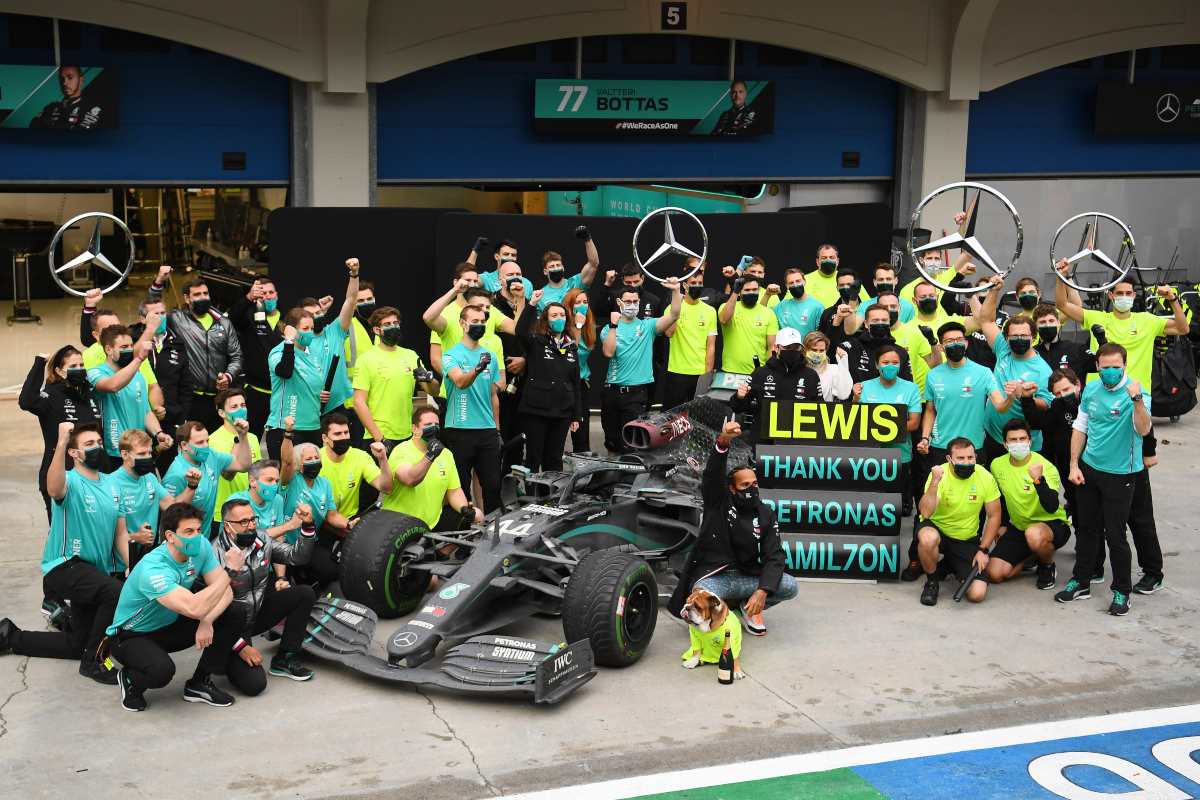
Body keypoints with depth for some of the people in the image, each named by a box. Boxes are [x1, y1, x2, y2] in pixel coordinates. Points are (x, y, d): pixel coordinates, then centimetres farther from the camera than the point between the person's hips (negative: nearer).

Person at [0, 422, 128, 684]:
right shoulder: (71, 482, -15)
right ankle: (93, 662, -15)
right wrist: (61, 443, -53)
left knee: (76, 645, 17)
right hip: (65, 566, -8)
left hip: (96, 571, 8)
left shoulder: (111, 484, 5)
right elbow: (54, 489, -43)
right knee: (117, 593, -34)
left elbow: (120, 533, 6)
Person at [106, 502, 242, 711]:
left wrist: (207, 621, -30)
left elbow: (225, 592, -11)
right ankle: (130, 680, 0)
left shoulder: (201, 546, -14)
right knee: (161, 669, -37)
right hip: (132, 635, -7)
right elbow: (194, 609, -46)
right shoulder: (153, 569, -34)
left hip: (170, 626, 7)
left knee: (234, 616, -12)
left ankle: (199, 683, 3)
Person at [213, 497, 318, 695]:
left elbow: (297, 557, 1)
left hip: (258, 611, 7)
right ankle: (227, 660, 14)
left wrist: (308, 525, -15)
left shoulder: (261, 541, -4)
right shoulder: (215, 555, -23)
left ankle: (284, 659, 1)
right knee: (254, 684, -22)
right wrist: (241, 647, -23)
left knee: (305, 593, -9)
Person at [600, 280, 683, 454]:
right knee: (611, 439, 12)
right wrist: (613, 325, -16)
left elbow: (673, 315, -9)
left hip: (637, 392, -2)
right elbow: (609, 352, -12)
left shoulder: (647, 326, 4)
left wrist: (675, 291, -22)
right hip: (612, 390, 2)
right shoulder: (609, 328, 5)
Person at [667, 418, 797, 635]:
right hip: (712, 577, -3)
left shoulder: (765, 513, 2)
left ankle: (748, 607, 10)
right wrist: (722, 442, -49)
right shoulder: (718, 501, -6)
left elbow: (774, 556, -6)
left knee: (790, 587, -18)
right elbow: (713, 473, -27)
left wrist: (762, 591, -23)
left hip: (746, 577, 4)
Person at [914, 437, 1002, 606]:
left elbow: (994, 516, 0)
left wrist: (983, 550, -6)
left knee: (977, 594, -13)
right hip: (937, 529, -2)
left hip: (968, 540, 3)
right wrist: (935, 482, -42)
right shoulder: (940, 474, -19)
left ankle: (950, 565, 21)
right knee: (928, 538, -41)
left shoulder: (985, 477, -11)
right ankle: (931, 582, -8)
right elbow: (925, 513, -31)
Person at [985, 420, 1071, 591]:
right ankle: (1032, 557, 19)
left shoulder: (1046, 467, -20)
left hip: (1052, 522, -5)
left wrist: (1038, 480, -45)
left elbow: (1052, 508, -32)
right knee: (995, 574, -11)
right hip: (1018, 526, 5)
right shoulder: (997, 465, -4)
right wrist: (1002, 525, 16)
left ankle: (1048, 566, -6)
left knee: (1034, 534, -42)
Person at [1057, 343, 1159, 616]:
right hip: (1089, 468, 5)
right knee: (1085, 527, 15)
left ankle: (1121, 591, 14)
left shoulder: (1135, 392, -15)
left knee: (1115, 534, -1)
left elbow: (1143, 430, -29)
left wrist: (1137, 399, -42)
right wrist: (1074, 465, 6)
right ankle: (1081, 582, 28)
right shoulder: (1091, 389, 1)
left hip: (1120, 474, -5)